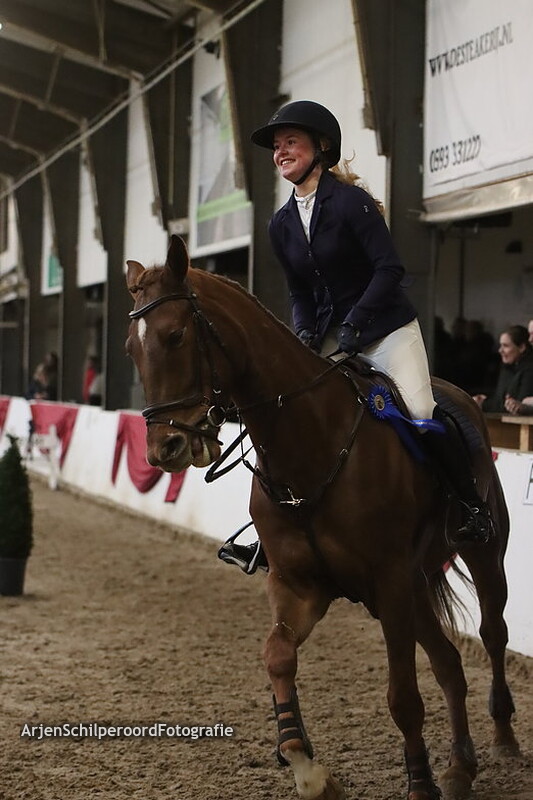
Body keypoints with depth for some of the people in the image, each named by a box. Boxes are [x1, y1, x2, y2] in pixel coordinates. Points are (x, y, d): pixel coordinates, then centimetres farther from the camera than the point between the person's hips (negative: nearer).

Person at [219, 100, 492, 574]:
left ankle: (473, 504, -2)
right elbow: (299, 292, 13)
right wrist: (305, 333, -6)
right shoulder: (282, 224, 8)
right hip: (330, 335, 6)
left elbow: (390, 268, -17)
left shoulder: (349, 200, -12)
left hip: (386, 326, -6)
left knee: (419, 413, -23)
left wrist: (354, 323, -23)